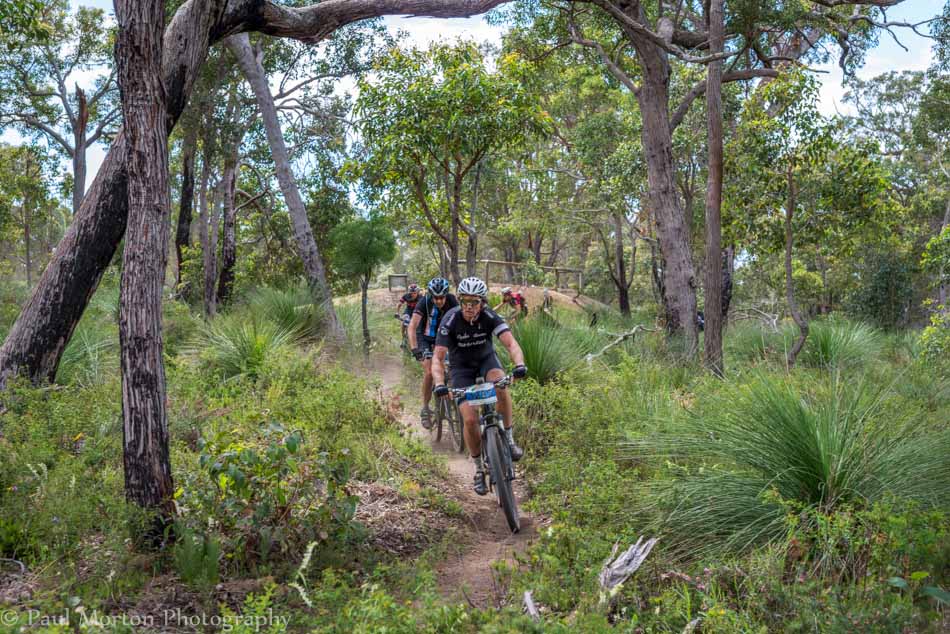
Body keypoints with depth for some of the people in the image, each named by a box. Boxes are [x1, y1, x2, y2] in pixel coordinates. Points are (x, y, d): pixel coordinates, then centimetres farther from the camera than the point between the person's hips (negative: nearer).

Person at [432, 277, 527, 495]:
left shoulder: (490, 317, -24)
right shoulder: (450, 320, -26)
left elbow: (511, 343, -34)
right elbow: (438, 358, -30)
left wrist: (519, 365, -54)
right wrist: (440, 384, -47)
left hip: (487, 358, 1)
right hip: (462, 366, -1)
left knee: (501, 386, -34)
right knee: (470, 419, -14)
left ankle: (508, 438, -14)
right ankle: (479, 468, 8)